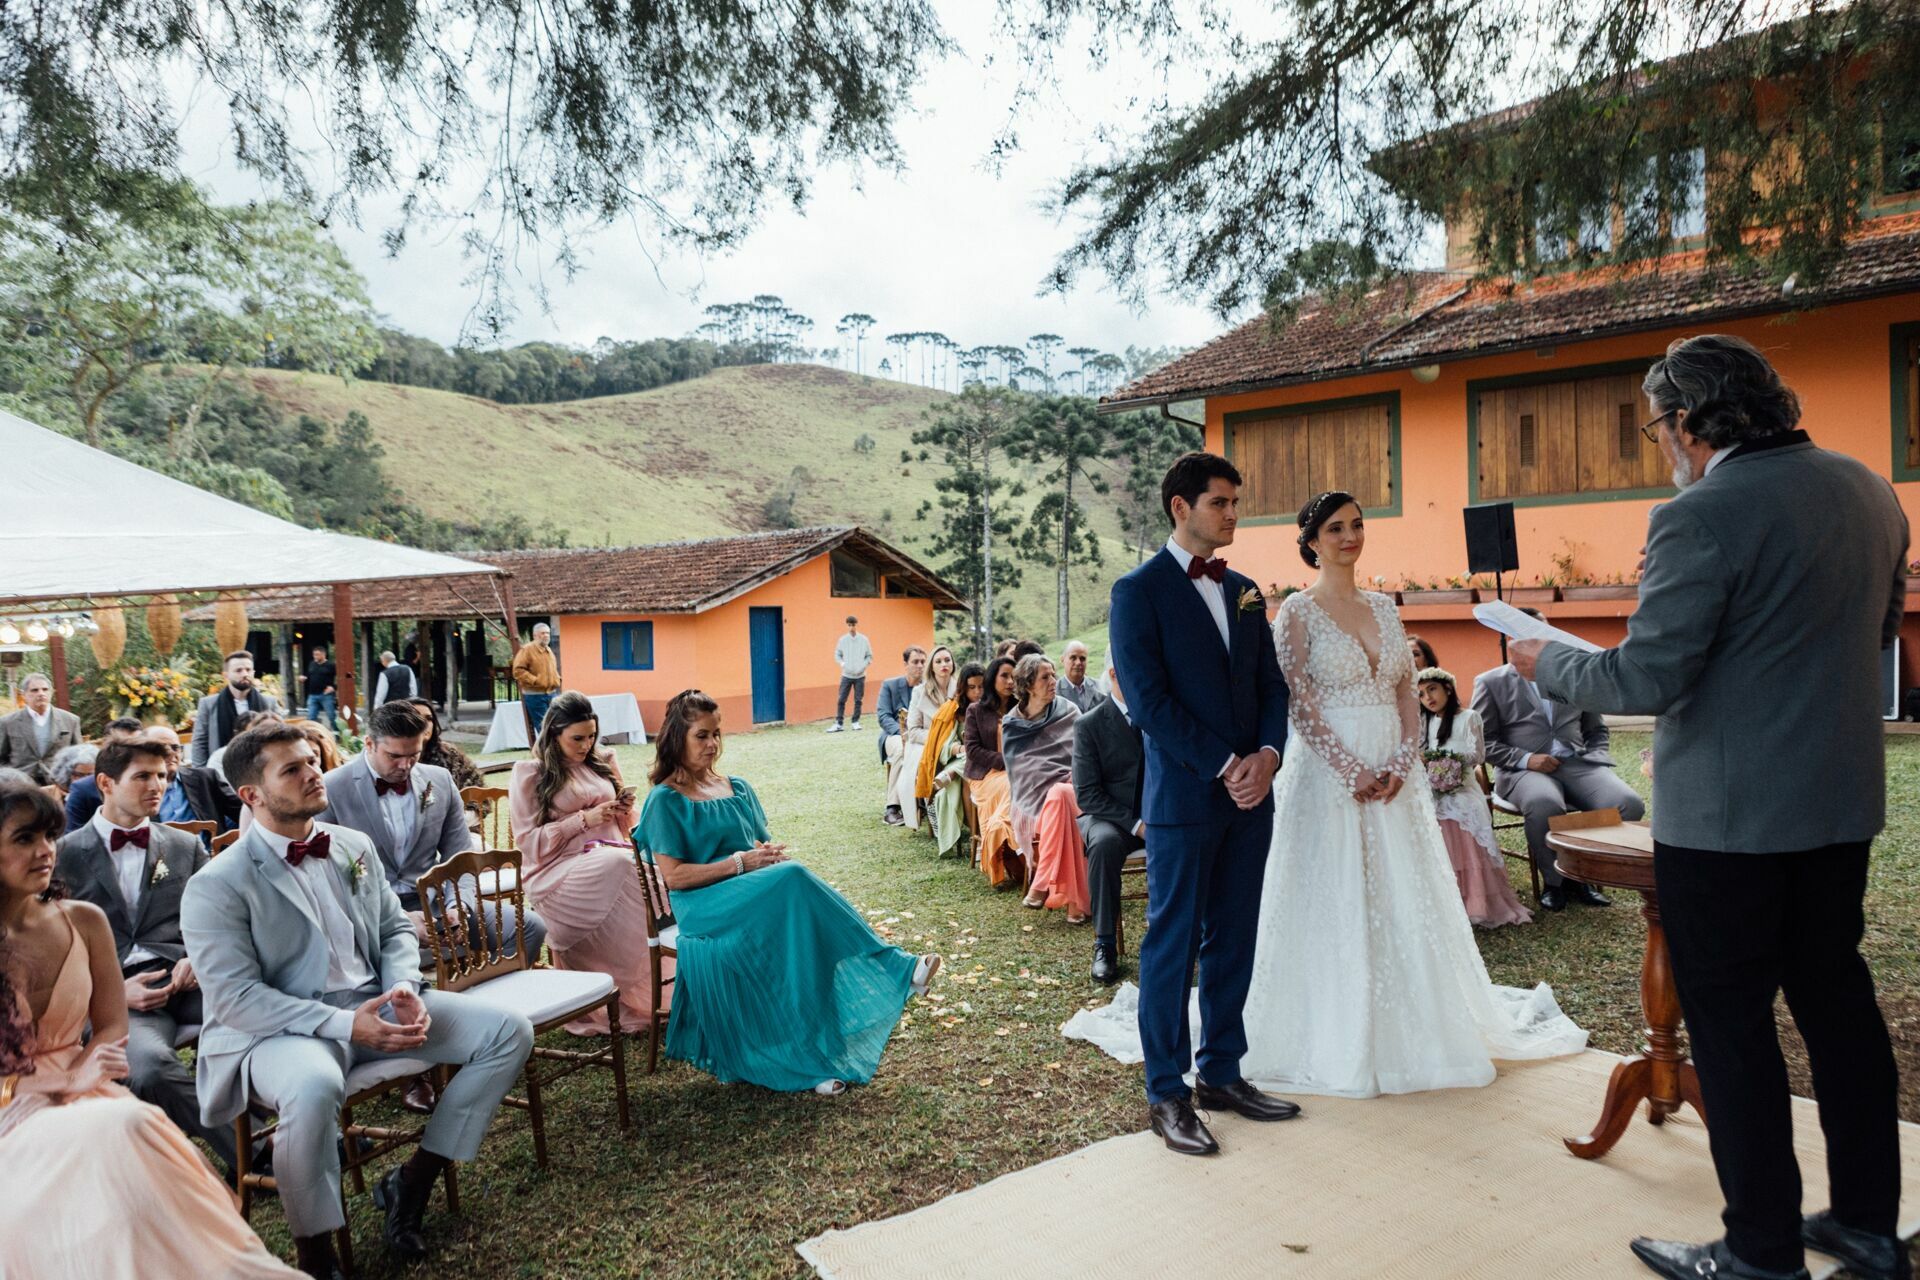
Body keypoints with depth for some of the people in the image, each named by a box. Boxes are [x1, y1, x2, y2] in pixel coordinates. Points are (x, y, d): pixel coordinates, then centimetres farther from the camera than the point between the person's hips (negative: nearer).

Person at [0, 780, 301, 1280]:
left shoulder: (84, 922, 5)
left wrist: (72, 1079, -12)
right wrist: (67, 1079, -18)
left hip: (75, 1095, 3)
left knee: (133, 1126, -33)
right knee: (120, 1127, -34)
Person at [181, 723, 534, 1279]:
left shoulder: (355, 847, 10)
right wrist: (344, 1024, -25)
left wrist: (405, 989, -8)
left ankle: (411, 1182, 4)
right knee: (313, 1088, -41)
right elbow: (235, 998, -16)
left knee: (509, 1031, -7)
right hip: (283, 1029, -6)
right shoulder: (217, 886, -9)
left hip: (376, 1004, 6)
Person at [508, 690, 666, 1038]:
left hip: (612, 857, 5)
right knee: (622, 868, -36)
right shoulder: (529, 774, 5)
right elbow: (528, 841, -1)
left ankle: (651, 992, -23)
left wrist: (624, 808, 3)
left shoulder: (603, 763, 21)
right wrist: (583, 819, -11)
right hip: (559, 872, -5)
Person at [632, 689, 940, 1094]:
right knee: (794, 879, -34)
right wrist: (739, 863, -15)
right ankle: (895, 970, -34)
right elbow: (672, 876, -8)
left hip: (758, 892, 6)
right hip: (705, 906, -6)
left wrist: (771, 853, -4)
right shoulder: (665, 800, 1)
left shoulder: (736, 788, 20)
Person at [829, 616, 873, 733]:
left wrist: (863, 666, -11)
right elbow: (837, 655, 7)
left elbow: (869, 656, 4)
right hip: (846, 675, 0)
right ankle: (839, 723, 2)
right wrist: (842, 664, -10)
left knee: (858, 700, 4)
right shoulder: (842, 640, 0)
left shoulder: (864, 640, -1)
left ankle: (856, 722, 14)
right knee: (841, 700, -3)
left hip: (860, 676, 0)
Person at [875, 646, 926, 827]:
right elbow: (884, 717, -4)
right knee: (902, 749, -38)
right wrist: (903, 732, -23)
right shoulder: (889, 685, 5)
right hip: (895, 734, -1)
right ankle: (892, 807, -35)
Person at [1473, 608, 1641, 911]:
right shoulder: (1491, 682, 9)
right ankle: (1554, 880, -10)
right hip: (1525, 770, -4)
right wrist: (1524, 759, -12)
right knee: (1545, 804, -39)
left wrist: (1595, 760, 5)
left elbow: (1598, 730, 26)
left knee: (1629, 804, -26)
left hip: (1578, 764, 4)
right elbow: (1483, 740, 4)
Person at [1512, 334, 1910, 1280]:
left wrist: (1545, 663, -4)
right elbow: (1877, 630, 18)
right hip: (1842, 801, 8)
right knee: (1838, 1001, 19)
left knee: (1730, 1025, 4)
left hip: (1728, 816, -8)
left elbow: (1645, 680, -21)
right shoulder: (1867, 491, 6)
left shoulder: (1701, 517, -20)